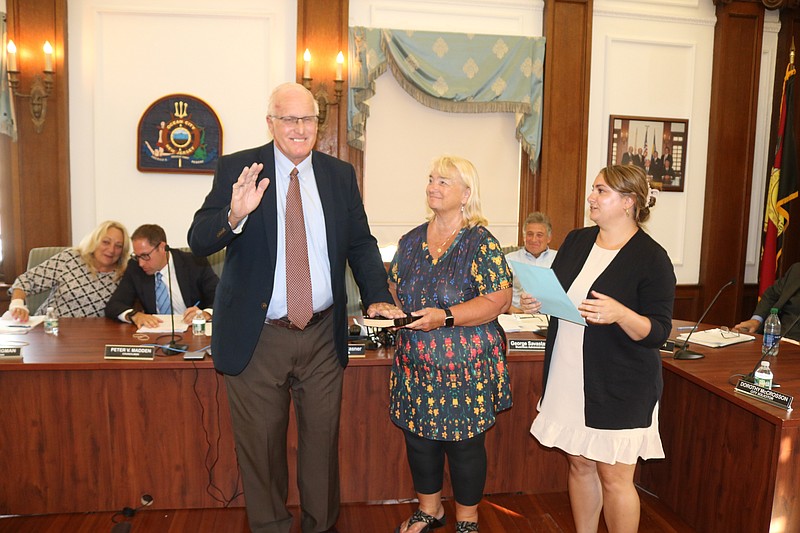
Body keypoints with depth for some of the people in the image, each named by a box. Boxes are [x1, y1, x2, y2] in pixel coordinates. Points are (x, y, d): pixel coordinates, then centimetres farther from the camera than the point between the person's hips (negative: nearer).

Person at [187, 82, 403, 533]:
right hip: (257, 338, -2)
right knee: (260, 444, 14)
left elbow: (361, 243, 11)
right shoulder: (237, 169, -5)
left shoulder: (340, 174, 3)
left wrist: (378, 297, -4)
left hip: (323, 335, 3)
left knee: (323, 438, 17)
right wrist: (235, 215, -32)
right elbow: (199, 241, -11)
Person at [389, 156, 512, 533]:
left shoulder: (482, 243, -10)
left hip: (466, 367, -5)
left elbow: (498, 300, -16)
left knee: (464, 444, 8)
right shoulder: (411, 240, 8)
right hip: (415, 364, 5)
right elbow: (394, 287, 17)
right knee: (418, 438, 15)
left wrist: (445, 316, -25)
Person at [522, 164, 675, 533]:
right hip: (569, 377, 6)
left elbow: (658, 332, -12)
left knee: (614, 477, 5)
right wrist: (537, 301, -4)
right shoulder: (576, 241, 7)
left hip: (619, 388, -5)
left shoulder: (651, 258, -11)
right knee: (580, 464, 17)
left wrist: (620, 314, -30)